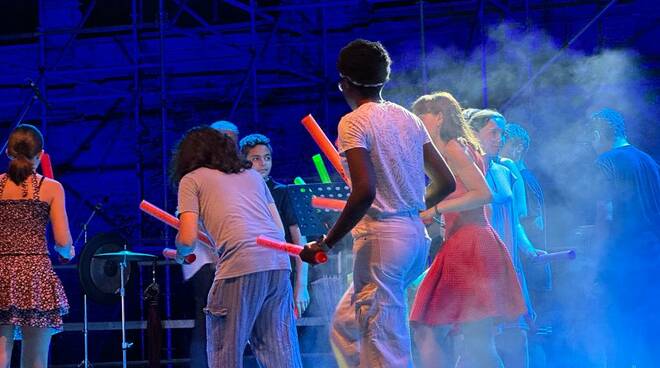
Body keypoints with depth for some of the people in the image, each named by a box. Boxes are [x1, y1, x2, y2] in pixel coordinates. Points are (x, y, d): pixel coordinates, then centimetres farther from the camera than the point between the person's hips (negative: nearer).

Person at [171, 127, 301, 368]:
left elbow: (188, 239, 2)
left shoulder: (191, 179, 13)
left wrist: (180, 254, 24)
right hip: (279, 262, 6)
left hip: (241, 266, -5)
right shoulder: (251, 174, 28)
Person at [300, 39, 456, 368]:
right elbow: (445, 182, 13)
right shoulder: (408, 119, 12)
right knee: (346, 324, 22)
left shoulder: (354, 122, -10)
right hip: (416, 236, 8)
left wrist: (327, 243, -16)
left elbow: (365, 190, -23)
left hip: (381, 240, -8)